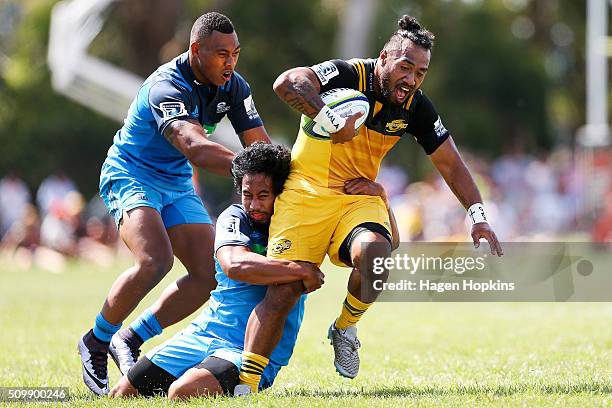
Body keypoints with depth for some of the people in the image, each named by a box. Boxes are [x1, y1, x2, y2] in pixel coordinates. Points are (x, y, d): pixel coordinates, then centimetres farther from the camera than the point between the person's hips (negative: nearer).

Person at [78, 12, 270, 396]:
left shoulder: (234, 87, -5)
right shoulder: (166, 87, -29)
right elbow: (195, 148, -44)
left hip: (177, 184, 8)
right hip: (130, 175, -8)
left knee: (210, 275, -6)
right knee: (155, 260, -30)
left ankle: (130, 341, 8)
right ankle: (95, 345, -9)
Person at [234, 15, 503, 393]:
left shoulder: (416, 107, -1)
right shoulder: (349, 75, -16)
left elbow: (451, 165, 7)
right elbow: (287, 83, -32)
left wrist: (478, 217, -2)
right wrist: (332, 121, -36)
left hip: (360, 196, 3)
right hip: (306, 192, -3)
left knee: (375, 253, -29)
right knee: (284, 289, -15)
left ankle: (345, 328, 0)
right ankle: (244, 386, -9)